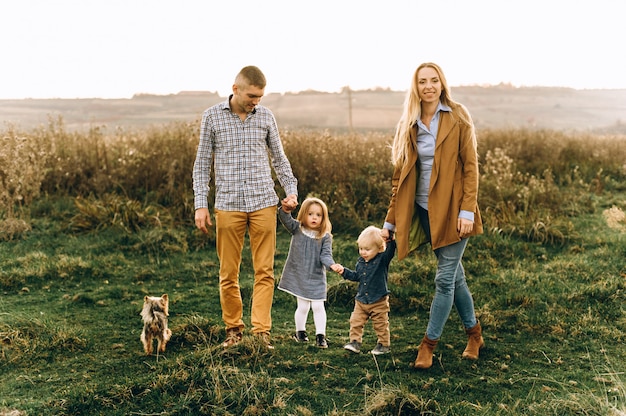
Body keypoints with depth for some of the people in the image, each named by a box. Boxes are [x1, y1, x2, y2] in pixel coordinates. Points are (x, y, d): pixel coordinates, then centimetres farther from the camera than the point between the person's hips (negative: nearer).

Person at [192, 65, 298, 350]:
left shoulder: (266, 116, 8)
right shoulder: (212, 116, 3)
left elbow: (279, 158, 15)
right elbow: (202, 163, 6)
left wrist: (291, 190, 1)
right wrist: (200, 204, -1)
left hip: (264, 203, 1)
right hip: (228, 205, -1)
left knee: (264, 271, -2)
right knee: (228, 273, 4)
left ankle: (261, 331, 1)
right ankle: (233, 329, 18)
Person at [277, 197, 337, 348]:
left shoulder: (325, 237, -3)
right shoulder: (297, 229, -2)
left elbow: (325, 255, -8)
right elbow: (286, 220, -17)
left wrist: (332, 265, -28)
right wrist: (285, 210, -38)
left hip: (316, 277, 0)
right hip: (298, 276, 0)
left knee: (318, 306, -3)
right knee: (303, 306, 4)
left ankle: (320, 335, 7)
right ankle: (300, 331, 27)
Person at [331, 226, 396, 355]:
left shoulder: (382, 260, -13)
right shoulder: (361, 262, 4)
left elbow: (391, 251, -30)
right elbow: (356, 276, 17)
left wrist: (390, 240, -43)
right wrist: (343, 271, 11)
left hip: (379, 301, -5)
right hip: (361, 300, 5)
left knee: (381, 324, 8)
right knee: (355, 321, 4)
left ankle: (384, 345, 22)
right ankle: (355, 342, 15)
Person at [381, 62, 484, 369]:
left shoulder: (457, 117, -4)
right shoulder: (408, 124, 6)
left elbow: (470, 165, -6)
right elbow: (399, 174, 9)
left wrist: (467, 210, -15)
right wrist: (390, 220, 8)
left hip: (453, 209, -4)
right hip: (425, 210, 4)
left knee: (445, 278, -3)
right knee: (455, 275, 14)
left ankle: (429, 344, 10)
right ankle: (474, 334, 31)